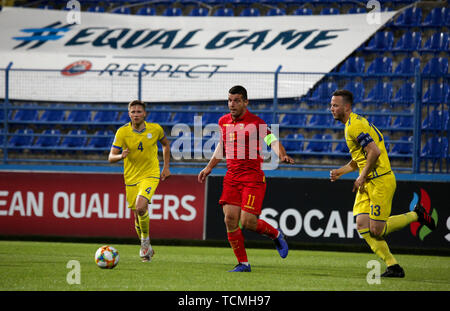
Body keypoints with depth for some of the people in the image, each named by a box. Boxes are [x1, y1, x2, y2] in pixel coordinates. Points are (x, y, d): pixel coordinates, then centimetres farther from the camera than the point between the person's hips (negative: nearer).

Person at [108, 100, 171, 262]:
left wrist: (166, 167, 10)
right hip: (131, 178, 2)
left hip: (150, 175, -2)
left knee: (140, 207, -26)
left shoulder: (155, 129, -6)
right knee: (138, 217, 7)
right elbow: (111, 157, -10)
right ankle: (147, 248, 30)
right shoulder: (122, 132, -9)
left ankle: (145, 240, -4)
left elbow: (166, 144, 15)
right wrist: (121, 156, -32)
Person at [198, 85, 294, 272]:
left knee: (247, 222, -12)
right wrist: (209, 168, 26)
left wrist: (282, 155, -35)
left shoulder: (256, 123, -8)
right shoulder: (223, 122, 11)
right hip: (232, 177, 6)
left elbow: (273, 141, -15)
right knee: (230, 219, -7)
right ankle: (243, 264, 3)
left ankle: (276, 234, 19)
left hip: (253, 177, -6)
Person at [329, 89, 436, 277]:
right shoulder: (353, 124, 17)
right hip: (367, 184, 10)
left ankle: (416, 215, 10)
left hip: (380, 181, -10)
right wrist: (340, 171, 16)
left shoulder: (355, 126, -16)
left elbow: (375, 151, -25)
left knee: (376, 230, -10)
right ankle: (393, 267, -2)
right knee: (362, 225, -3)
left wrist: (362, 177, -17)